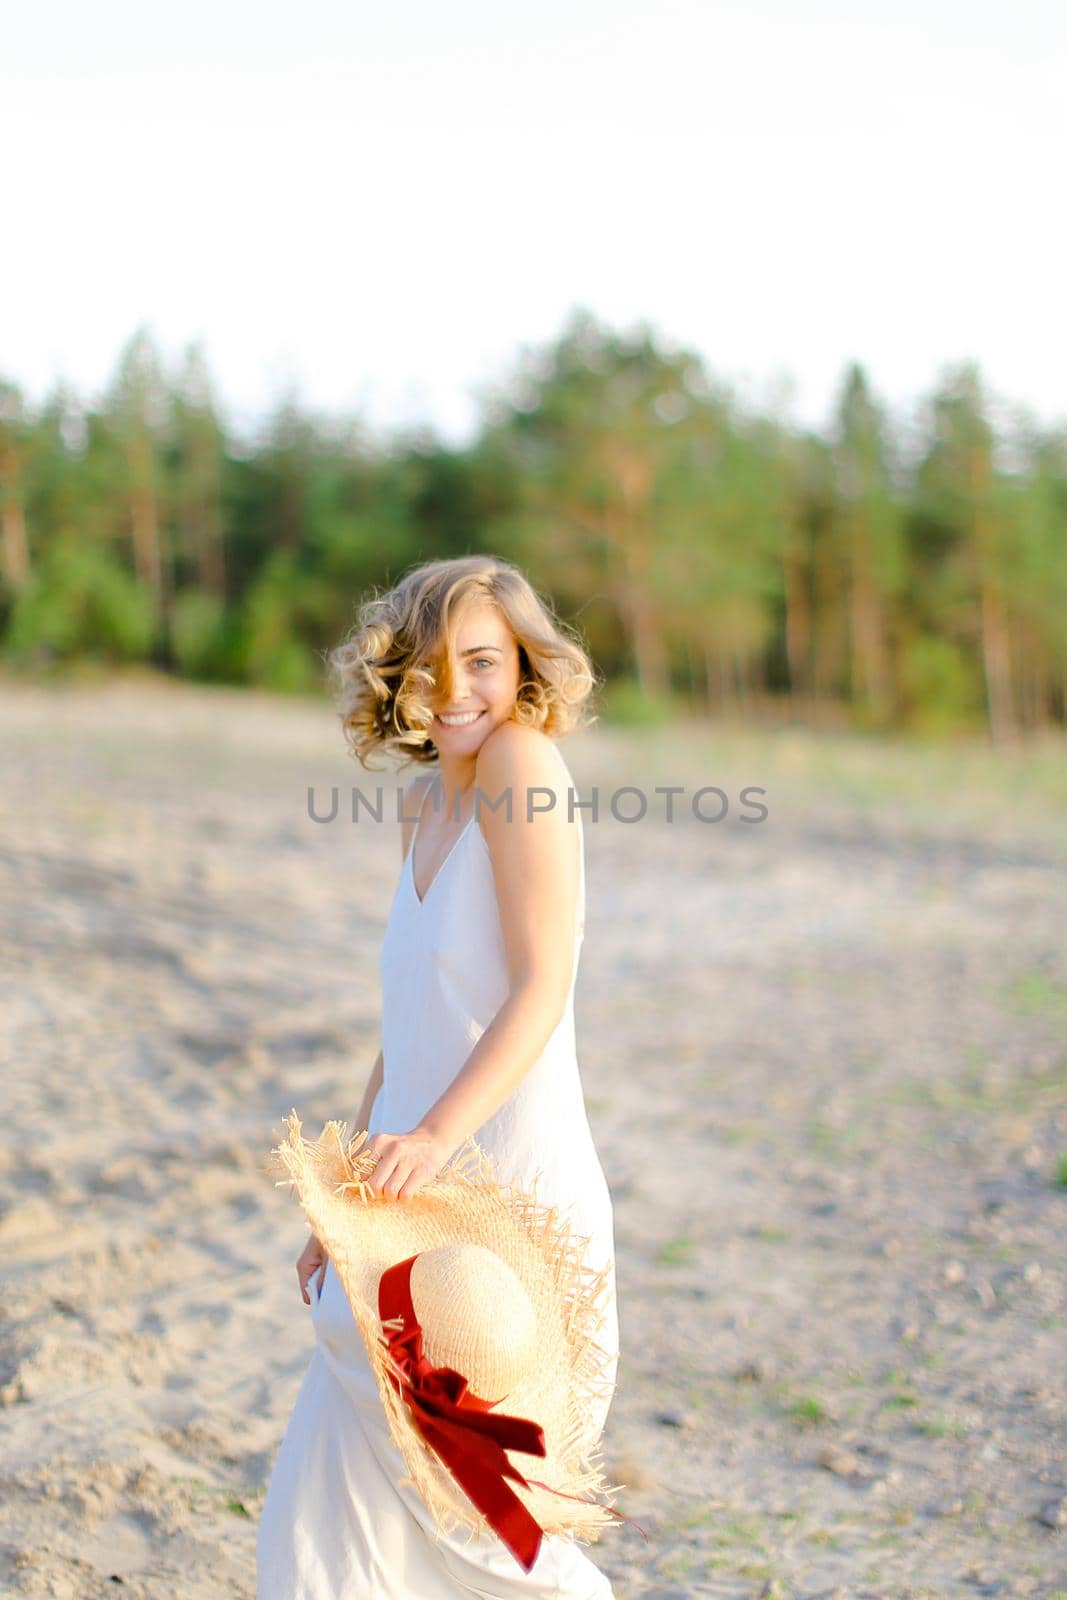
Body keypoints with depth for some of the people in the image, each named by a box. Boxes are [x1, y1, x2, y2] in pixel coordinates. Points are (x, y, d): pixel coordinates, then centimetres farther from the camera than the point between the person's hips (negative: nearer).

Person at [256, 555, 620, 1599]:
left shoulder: (523, 761, -10)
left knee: (475, 1514, 5)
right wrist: (350, 1194, 17)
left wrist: (435, 1135, -27)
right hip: (420, 1198, 8)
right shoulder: (425, 804, 14)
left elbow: (541, 987, -17)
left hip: (513, 1196, -8)